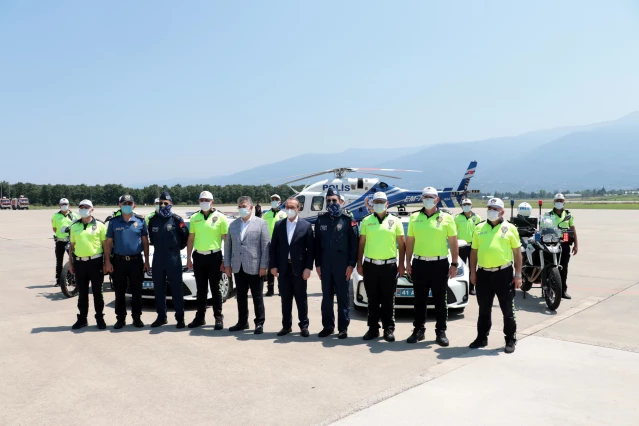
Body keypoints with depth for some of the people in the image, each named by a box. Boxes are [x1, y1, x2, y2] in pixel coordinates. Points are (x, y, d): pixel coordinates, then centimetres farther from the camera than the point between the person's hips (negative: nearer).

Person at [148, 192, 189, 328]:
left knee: (176, 288, -1)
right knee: (158, 289, 9)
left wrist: (178, 247, 4)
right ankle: (161, 317, 20)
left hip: (173, 258, -4)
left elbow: (186, 236, 1)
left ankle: (180, 318, 6)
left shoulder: (176, 219, -5)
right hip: (157, 258, 4)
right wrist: (158, 246, 14)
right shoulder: (153, 220, 7)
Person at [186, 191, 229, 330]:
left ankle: (219, 318, 10)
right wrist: (189, 258, 8)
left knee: (215, 289, 3)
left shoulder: (220, 217, -4)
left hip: (214, 257, -4)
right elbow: (190, 239, 12)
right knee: (201, 289, 12)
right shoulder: (194, 218, 8)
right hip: (198, 257, 4)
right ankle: (200, 317, 21)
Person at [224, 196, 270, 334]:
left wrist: (264, 266, -12)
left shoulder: (261, 223, -4)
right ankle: (242, 322, 23)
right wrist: (227, 264, 6)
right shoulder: (233, 224, 11)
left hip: (254, 267, -4)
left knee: (257, 297, 5)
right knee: (241, 296, 12)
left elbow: (266, 246, -7)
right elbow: (228, 245, 12)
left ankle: (259, 323, 14)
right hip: (238, 267, 4)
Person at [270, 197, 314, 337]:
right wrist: (273, 266, 0)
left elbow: (310, 248, -4)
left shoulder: (306, 226, -2)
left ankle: (304, 326, 16)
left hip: (299, 268, -2)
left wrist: (308, 267, -9)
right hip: (283, 268, 3)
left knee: (301, 298, 7)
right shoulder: (278, 225, 6)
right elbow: (273, 247, 6)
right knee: (285, 298, 10)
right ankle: (286, 325, 20)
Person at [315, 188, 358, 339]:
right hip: (325, 264, 4)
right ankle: (327, 326, 20)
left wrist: (351, 264, -10)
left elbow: (354, 243, -5)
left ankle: (343, 328, 11)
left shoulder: (348, 219, -3)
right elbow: (317, 243, 9)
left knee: (343, 297, 3)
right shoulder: (321, 219, 8)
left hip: (342, 264, -3)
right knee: (326, 297, 10)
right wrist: (317, 264, 5)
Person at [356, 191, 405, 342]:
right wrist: (359, 264, 4)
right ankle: (373, 328, 16)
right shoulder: (366, 221, 7)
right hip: (370, 265, 1)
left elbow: (401, 244, 5)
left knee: (388, 300, 4)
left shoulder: (395, 221, 4)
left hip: (389, 266, -1)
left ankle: (389, 329, 12)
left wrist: (401, 264, -1)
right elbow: (361, 244, 9)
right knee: (373, 300, 7)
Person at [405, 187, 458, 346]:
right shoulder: (414, 218, 7)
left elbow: (453, 242, 1)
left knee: (440, 300, 6)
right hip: (419, 264, 2)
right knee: (419, 300, 9)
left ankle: (441, 332, 15)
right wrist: (408, 262, 6)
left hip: (440, 264, -2)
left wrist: (454, 264, -3)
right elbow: (409, 241, 10)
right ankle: (418, 330, 19)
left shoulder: (446, 218, 0)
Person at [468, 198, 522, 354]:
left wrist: (518, 275, -3)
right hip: (483, 273, 3)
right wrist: (473, 272, 7)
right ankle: (481, 338, 25)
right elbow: (474, 251, 13)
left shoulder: (510, 228, 2)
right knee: (484, 309, 13)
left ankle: (510, 340, 17)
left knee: (508, 310, 6)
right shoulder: (480, 228, 10)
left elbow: (517, 252, 2)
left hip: (504, 273, -3)